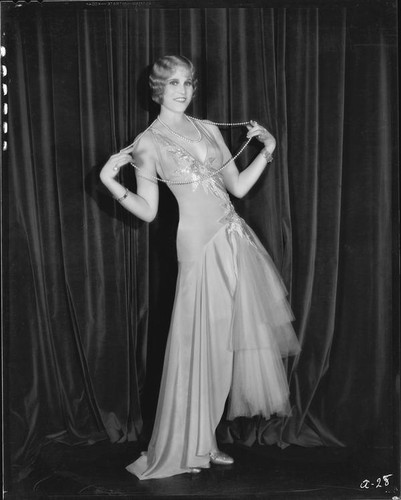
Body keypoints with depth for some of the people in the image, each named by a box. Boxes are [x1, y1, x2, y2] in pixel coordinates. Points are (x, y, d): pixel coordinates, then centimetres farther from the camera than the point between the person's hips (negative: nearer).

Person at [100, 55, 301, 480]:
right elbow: (148, 211, -2)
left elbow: (238, 187, 16)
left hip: (236, 238, 6)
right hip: (201, 244, -6)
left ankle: (204, 441, 21)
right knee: (202, 344, -3)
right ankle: (186, 448, 14)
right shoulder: (148, 143, -1)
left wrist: (267, 150, 10)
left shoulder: (208, 130, 14)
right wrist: (111, 183, -15)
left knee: (240, 337, 8)